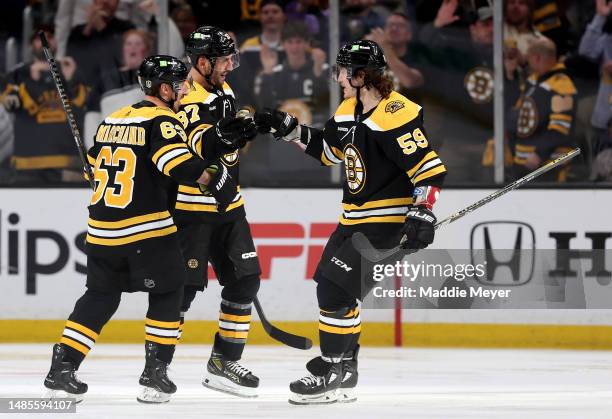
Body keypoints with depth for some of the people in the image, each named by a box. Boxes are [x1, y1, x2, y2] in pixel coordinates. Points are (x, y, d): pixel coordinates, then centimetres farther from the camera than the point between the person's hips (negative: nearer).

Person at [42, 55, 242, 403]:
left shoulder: (112, 120, 15)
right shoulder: (162, 121, -8)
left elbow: (95, 166, 24)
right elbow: (178, 162, -25)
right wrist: (216, 178, -17)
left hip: (102, 230, 7)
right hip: (148, 230, -7)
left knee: (100, 296, 16)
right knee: (167, 293, 9)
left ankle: (62, 369, 9)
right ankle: (155, 373, 4)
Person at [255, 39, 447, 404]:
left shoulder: (395, 115, -22)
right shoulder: (349, 110, 8)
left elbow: (430, 168, -24)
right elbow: (328, 149, 23)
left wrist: (421, 213, -30)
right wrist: (287, 129, 15)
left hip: (387, 221, -10)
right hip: (355, 219, 10)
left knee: (336, 289, -13)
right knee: (333, 288, 13)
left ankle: (332, 373, -5)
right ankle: (345, 370, 25)